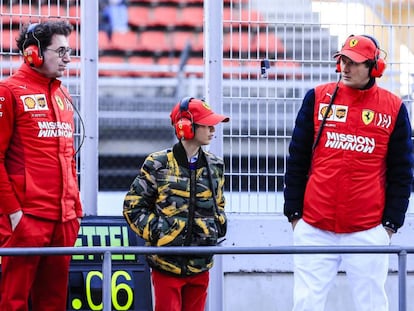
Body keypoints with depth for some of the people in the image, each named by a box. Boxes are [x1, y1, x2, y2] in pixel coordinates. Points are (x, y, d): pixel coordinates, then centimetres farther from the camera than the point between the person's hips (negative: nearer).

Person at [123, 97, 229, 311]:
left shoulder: (214, 166, 10)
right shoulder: (157, 165, -6)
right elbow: (133, 206, -1)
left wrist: (217, 227, 7)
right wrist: (155, 231, -11)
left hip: (200, 266, 5)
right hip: (167, 263, -5)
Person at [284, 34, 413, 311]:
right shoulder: (317, 98, 6)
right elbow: (297, 161, 9)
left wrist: (391, 223, 1)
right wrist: (294, 213, 5)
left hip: (369, 231, -1)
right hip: (315, 229, 1)